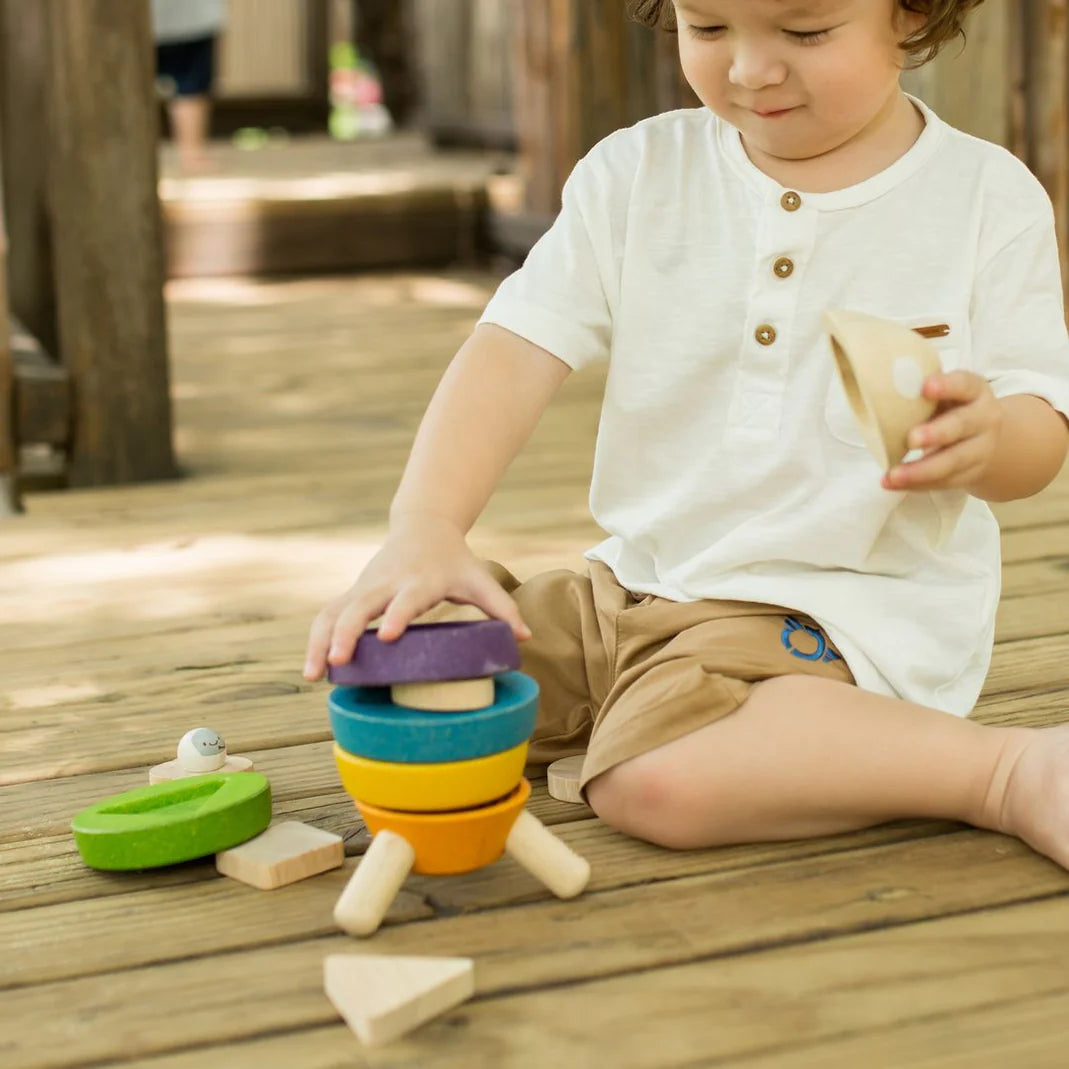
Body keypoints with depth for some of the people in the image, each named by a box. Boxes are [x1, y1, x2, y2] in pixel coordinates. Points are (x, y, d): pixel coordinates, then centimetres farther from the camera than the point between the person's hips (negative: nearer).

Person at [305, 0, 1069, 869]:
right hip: (639, 583, 6)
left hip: (844, 604, -5)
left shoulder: (986, 199, -5)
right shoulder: (635, 176, 2)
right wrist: (425, 527, -24)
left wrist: (989, 437, -30)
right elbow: (517, 350, -8)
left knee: (658, 779, -33)